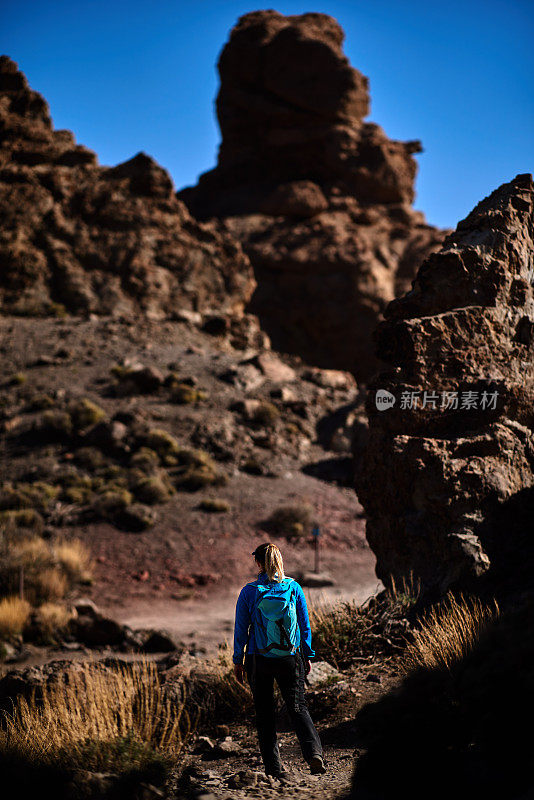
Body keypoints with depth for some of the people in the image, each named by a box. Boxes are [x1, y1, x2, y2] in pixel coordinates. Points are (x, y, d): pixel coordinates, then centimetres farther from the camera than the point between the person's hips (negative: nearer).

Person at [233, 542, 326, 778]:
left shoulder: (249, 592, -8)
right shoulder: (293, 588, -3)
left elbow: (241, 629, -3)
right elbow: (305, 625, 3)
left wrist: (237, 661, 7)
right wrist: (307, 656, 13)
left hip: (259, 661, -1)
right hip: (291, 660, 1)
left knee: (265, 714, 10)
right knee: (298, 708, 8)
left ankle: (273, 767, 9)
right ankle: (314, 752, -14)